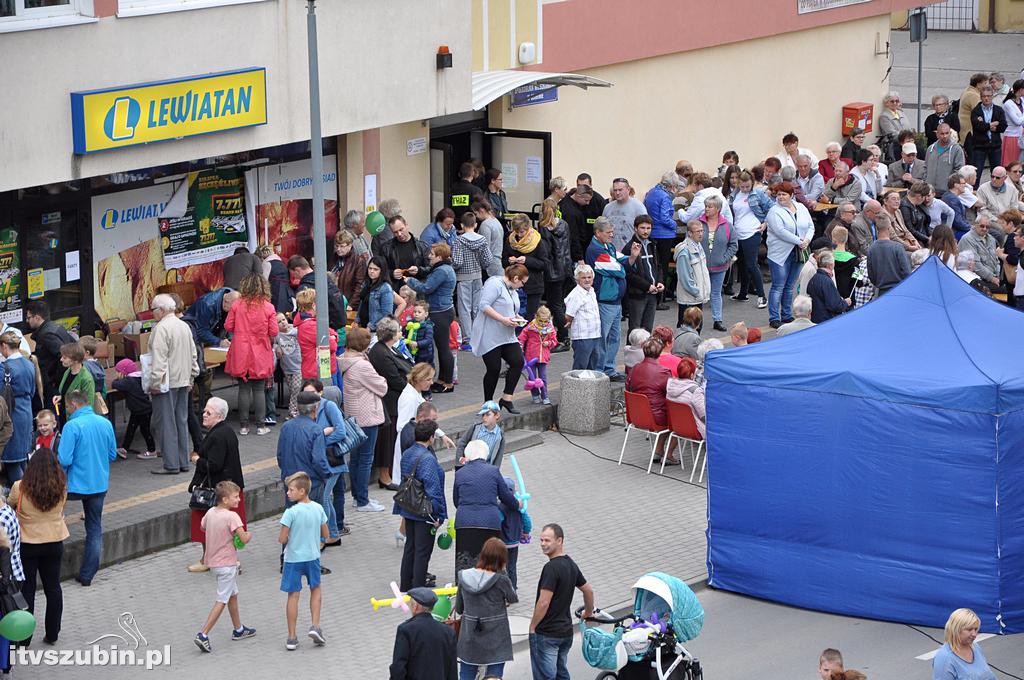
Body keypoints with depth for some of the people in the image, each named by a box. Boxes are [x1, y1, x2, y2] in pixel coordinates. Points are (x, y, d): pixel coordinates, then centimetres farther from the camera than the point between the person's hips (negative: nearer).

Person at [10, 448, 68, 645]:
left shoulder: (20, 488, -19)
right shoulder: (61, 488, -11)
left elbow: (9, 505, 0)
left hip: (27, 544, -2)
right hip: (54, 542, 2)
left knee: (26, 589, 9)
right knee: (53, 587, 14)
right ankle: (52, 634, 21)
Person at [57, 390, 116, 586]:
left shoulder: (72, 426, -17)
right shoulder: (105, 423, 2)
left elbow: (64, 460, -20)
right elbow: (113, 454, 11)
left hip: (76, 484, -6)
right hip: (100, 484, 6)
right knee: (95, 529, 13)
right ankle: (87, 575, 15)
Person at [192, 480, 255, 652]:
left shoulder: (210, 512, 2)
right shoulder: (232, 517, -22)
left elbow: (203, 527, 22)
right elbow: (244, 539, -26)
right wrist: (249, 535, -4)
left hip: (214, 561, 9)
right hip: (227, 563, -9)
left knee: (233, 594, 23)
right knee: (222, 601, -3)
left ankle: (238, 629, 36)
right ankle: (203, 635, -9)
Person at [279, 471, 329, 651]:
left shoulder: (291, 512, -20)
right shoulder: (318, 508, -5)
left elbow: (282, 539, -18)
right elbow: (325, 534, 4)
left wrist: (281, 538, 4)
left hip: (293, 558, -4)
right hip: (313, 556, 4)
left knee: (293, 595, 5)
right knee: (315, 589, 24)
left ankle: (292, 637, 10)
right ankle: (315, 626, 11)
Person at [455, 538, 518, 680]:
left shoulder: (464, 576, -6)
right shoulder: (501, 580, -19)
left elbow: (459, 609, 5)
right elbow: (513, 599, 2)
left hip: (469, 640, 3)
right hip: (495, 642, -3)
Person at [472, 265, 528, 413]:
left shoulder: (512, 291, 20)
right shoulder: (494, 284, -11)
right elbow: (484, 305, -21)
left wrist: (515, 318, 10)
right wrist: (503, 319, -24)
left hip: (507, 336, 9)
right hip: (490, 337, -9)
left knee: (518, 362, -7)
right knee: (494, 369, -4)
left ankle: (507, 399, -1)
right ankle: (488, 404, 12)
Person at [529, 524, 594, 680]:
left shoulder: (552, 567, -19)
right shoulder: (571, 565, 8)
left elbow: (544, 602, -22)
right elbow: (588, 591, 20)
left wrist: (532, 627, -11)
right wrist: (588, 613, 36)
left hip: (546, 633, -9)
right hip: (566, 631, 9)